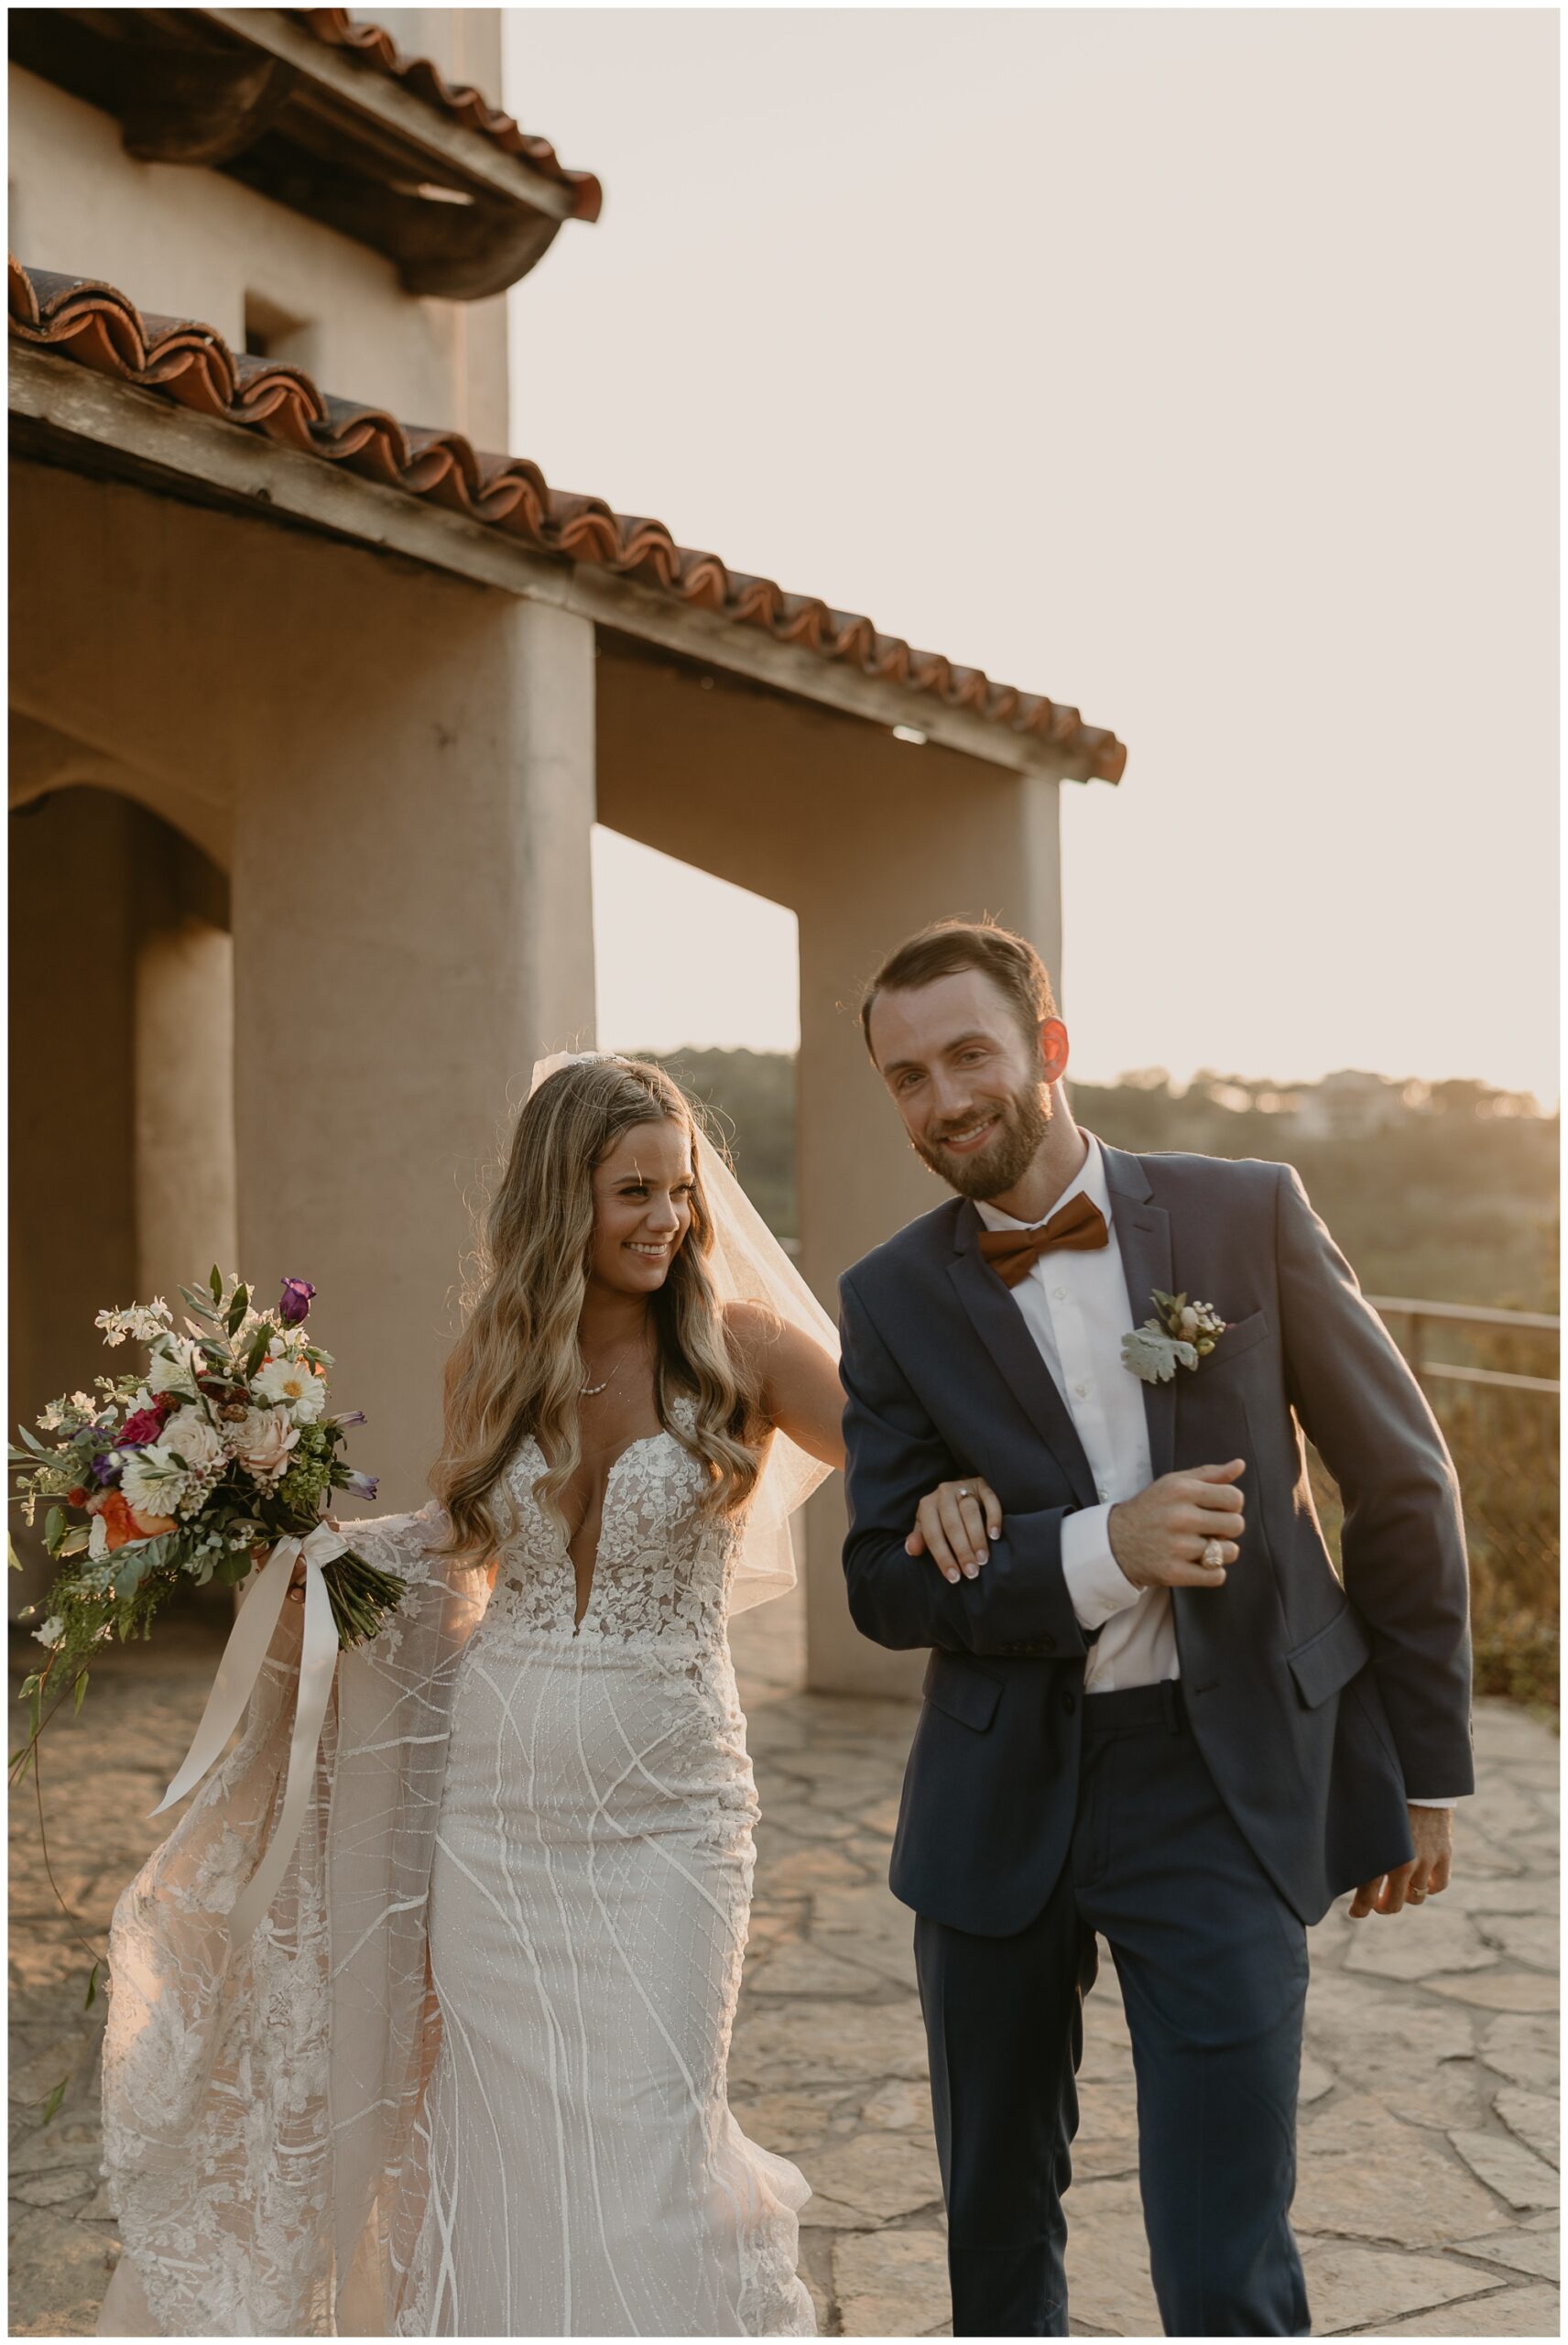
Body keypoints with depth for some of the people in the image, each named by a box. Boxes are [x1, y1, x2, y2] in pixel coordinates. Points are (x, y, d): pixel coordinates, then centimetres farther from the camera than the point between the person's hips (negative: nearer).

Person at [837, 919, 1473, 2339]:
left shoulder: (1249, 1215, -3)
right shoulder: (891, 1300, 0)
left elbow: (1402, 1483, 3)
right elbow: (885, 1582, -4)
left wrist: (1424, 1769, 4)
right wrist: (1100, 1551, -21)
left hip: (1225, 1782, -2)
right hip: (1000, 1797, 3)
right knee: (996, 2222, 18)